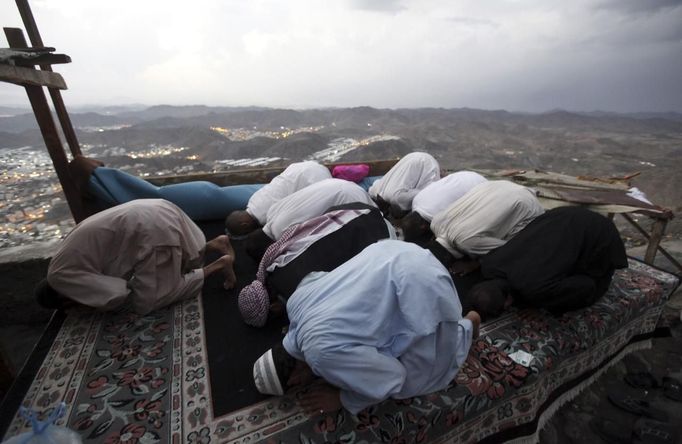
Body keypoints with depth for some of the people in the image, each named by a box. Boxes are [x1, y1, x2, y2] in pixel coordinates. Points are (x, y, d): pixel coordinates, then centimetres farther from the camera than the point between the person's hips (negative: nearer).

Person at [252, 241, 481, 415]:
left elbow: (392, 378, -13)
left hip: (421, 287, -8)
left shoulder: (322, 353, -22)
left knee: (410, 383, 12)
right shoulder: (296, 301, 1)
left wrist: (342, 399, 1)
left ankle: (466, 325, 27)